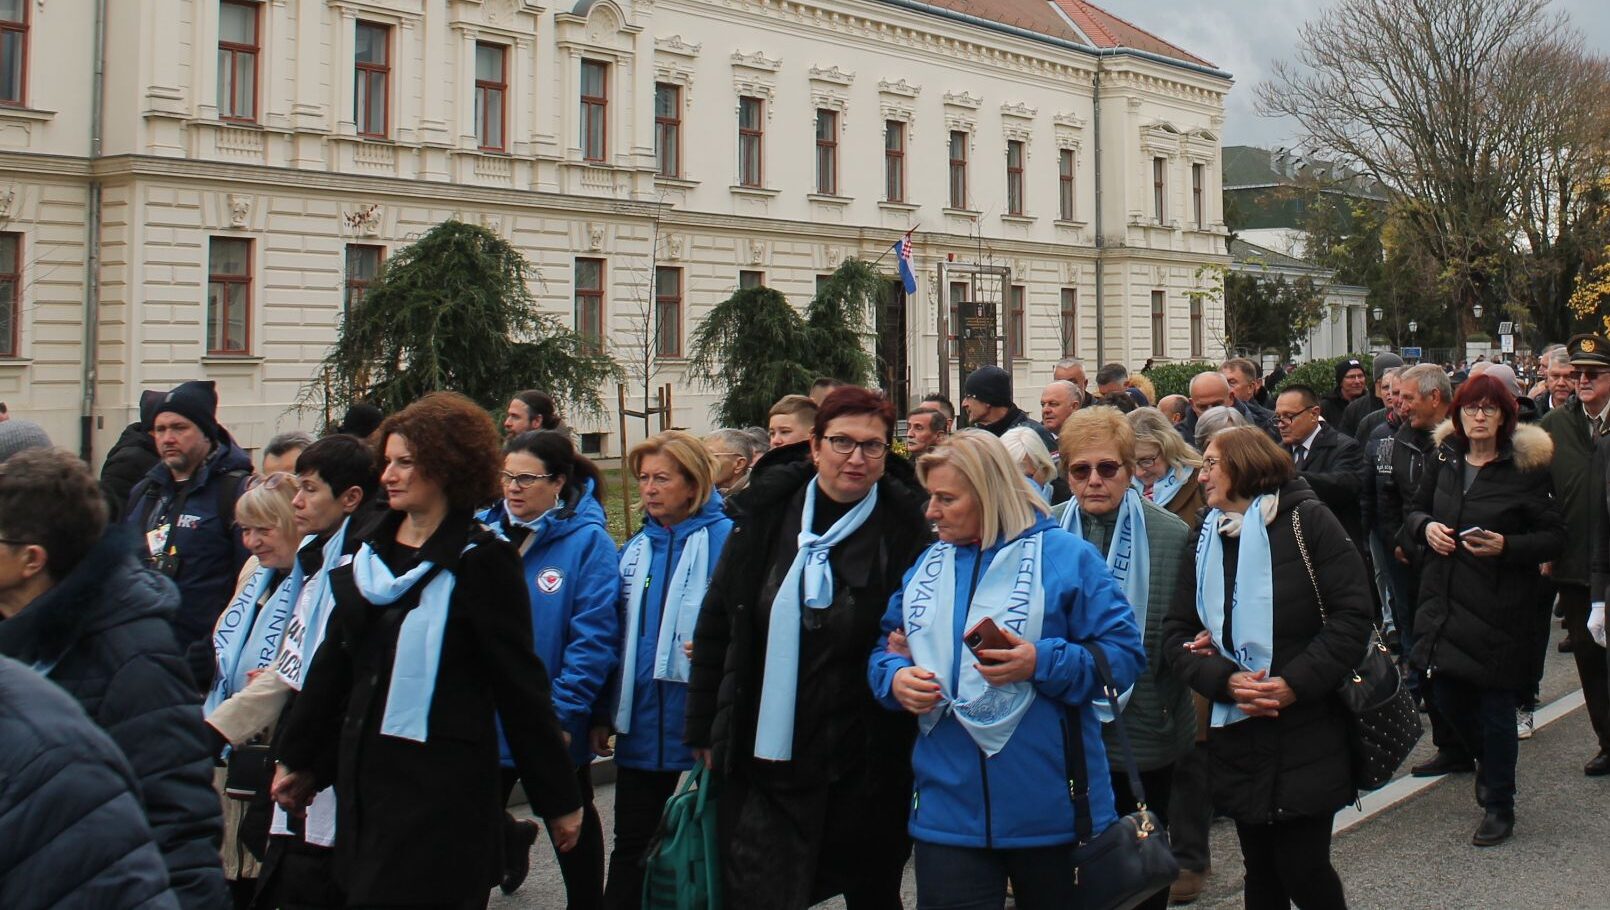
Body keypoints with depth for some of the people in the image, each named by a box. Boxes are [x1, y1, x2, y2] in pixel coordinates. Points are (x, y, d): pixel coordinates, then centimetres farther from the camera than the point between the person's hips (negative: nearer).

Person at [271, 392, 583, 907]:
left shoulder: (480, 560, -9)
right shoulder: (369, 552, 11)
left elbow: (519, 684, -9)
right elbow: (332, 665, 17)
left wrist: (558, 799, -7)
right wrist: (299, 759, 19)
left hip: (442, 787, -7)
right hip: (363, 777, 7)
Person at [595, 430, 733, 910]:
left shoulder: (726, 540, -9)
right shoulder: (635, 549, 10)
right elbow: (616, 636, 12)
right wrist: (604, 713, 10)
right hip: (642, 725, 5)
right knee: (631, 844, 14)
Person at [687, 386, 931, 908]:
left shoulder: (903, 529, -5)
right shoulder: (767, 514, 2)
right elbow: (716, 626, 7)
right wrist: (704, 731, 6)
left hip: (863, 766, -1)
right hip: (763, 763, 2)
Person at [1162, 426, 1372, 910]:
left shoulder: (1306, 520, -4)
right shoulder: (1205, 538, 9)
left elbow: (1352, 614, -11)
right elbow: (1176, 634, 5)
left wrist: (1296, 683, -19)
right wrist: (1225, 680, -13)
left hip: (1308, 733, -4)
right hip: (1238, 738, 4)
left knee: (1303, 870, -3)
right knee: (1261, 870, 11)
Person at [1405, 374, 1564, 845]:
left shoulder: (1525, 467, -7)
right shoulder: (1444, 459, 6)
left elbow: (1555, 537, -6)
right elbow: (1414, 511, 17)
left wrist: (1506, 546, -22)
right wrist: (1425, 527, -5)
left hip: (1499, 603, -4)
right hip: (1445, 596, 5)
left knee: (1495, 704, 1)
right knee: (1446, 692, 10)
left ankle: (1499, 806, 17)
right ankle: (1488, 758, 41)